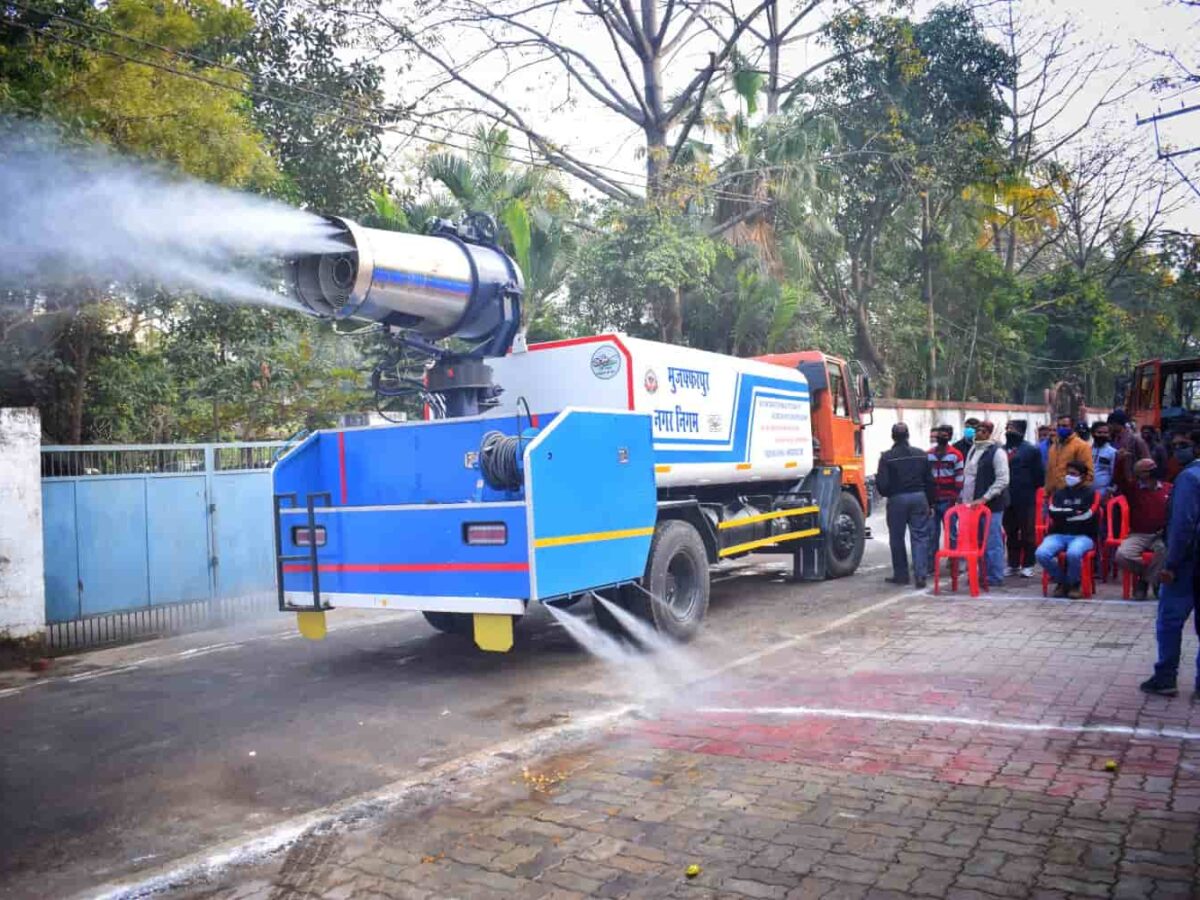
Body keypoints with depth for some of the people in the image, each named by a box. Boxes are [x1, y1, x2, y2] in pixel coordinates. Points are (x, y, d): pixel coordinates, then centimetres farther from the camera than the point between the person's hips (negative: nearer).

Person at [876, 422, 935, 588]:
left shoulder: (887, 457, -9)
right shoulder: (921, 455, 3)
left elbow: (882, 483, -12)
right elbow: (929, 481, 6)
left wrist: (886, 494, 10)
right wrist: (930, 502, 14)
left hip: (897, 499, -3)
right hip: (919, 498, 3)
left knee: (897, 538, 9)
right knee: (920, 537, 4)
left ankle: (901, 574, 15)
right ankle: (920, 575, -3)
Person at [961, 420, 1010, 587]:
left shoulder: (997, 452, -10)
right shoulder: (973, 450, 13)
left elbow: (1002, 480, -15)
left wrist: (984, 498, -18)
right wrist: (964, 498, 13)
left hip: (991, 505, -7)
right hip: (972, 503, 7)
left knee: (992, 542, -2)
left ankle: (995, 577, 7)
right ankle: (983, 574, 21)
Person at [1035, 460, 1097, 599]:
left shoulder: (1089, 493, 8)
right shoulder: (1059, 493, 18)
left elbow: (1086, 516, -6)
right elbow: (1053, 512, 1)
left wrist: (1064, 514, 0)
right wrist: (1075, 512, -4)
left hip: (1082, 536, -3)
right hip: (1059, 534, 3)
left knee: (1073, 553, -39)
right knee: (1041, 553, -28)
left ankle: (1074, 584, -8)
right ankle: (1061, 581, -1)